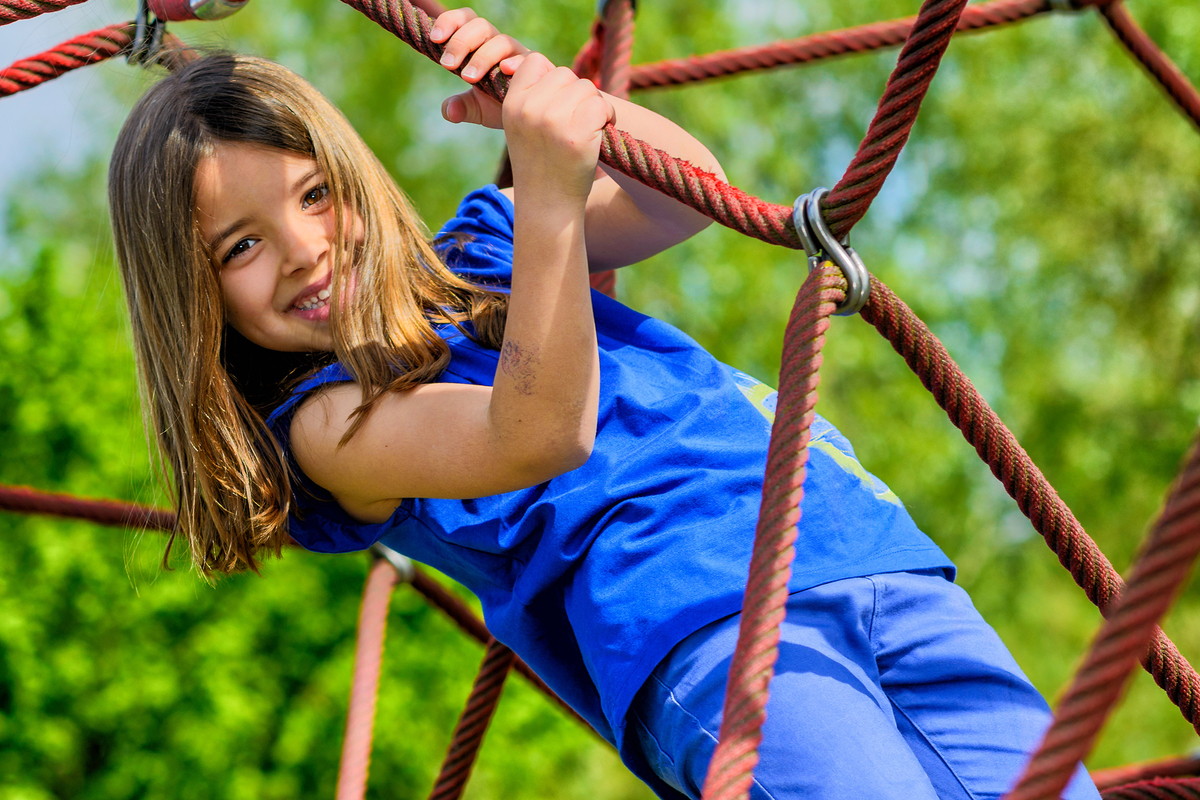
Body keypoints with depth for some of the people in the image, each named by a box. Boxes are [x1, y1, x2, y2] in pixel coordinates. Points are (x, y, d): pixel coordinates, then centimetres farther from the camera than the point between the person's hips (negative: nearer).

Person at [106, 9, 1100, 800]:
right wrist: (548, 200, -26)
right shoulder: (327, 424, 2)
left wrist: (546, 94, -3)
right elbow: (539, 436, -15)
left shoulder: (476, 248, 21)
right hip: (703, 631, -6)